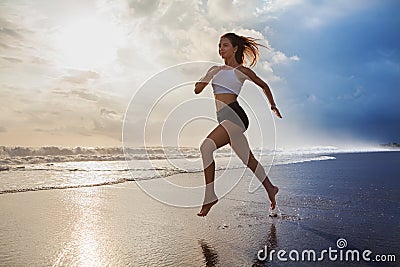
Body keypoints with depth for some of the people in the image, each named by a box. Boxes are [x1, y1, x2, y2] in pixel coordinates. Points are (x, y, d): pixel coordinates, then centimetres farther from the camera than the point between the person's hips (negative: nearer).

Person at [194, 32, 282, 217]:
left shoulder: (241, 70, 4)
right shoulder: (216, 69, 20)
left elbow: (263, 85, 19)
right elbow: (197, 90, 13)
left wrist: (273, 106, 28)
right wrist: (208, 75, 1)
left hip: (234, 115, -7)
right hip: (224, 119, 7)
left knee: (206, 147, -25)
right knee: (248, 159, 15)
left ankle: (210, 196, -19)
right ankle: (270, 188, 34)